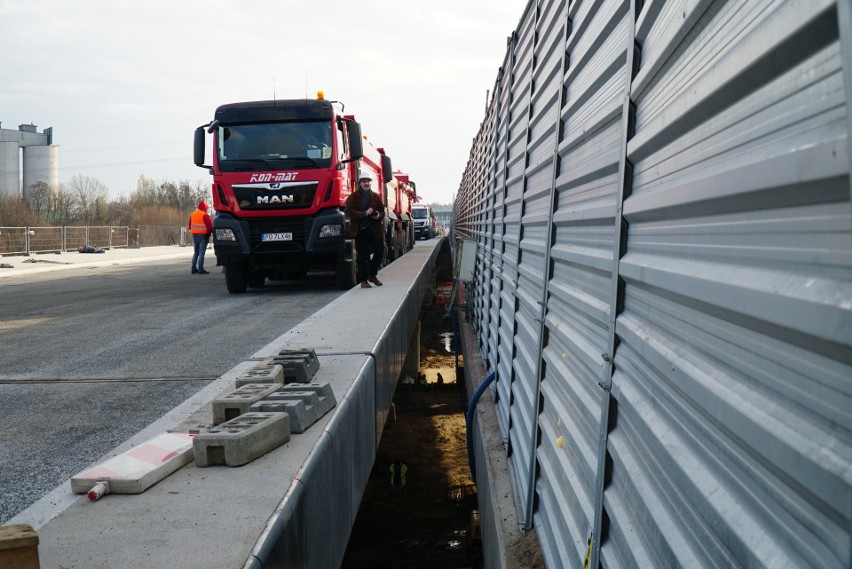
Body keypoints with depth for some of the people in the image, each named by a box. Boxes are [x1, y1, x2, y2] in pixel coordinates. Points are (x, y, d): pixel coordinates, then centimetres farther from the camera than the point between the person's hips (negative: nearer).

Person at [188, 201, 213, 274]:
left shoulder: (192, 214, 11)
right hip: (203, 235, -7)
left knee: (195, 252, 15)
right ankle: (200, 269, -9)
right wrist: (209, 233, 0)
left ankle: (194, 268, 15)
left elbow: (190, 225, 15)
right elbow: (210, 225, -14)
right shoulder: (205, 215, -12)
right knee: (201, 252, -6)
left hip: (194, 235, 7)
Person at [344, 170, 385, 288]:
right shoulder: (353, 196, 0)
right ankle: (363, 280, 9)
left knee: (379, 252, 2)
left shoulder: (376, 196, 12)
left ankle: (372, 274, 22)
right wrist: (364, 213, -19)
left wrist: (379, 215, -6)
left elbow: (382, 211, 17)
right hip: (360, 229, -4)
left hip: (375, 229, 4)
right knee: (362, 256, 1)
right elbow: (349, 212, -10)